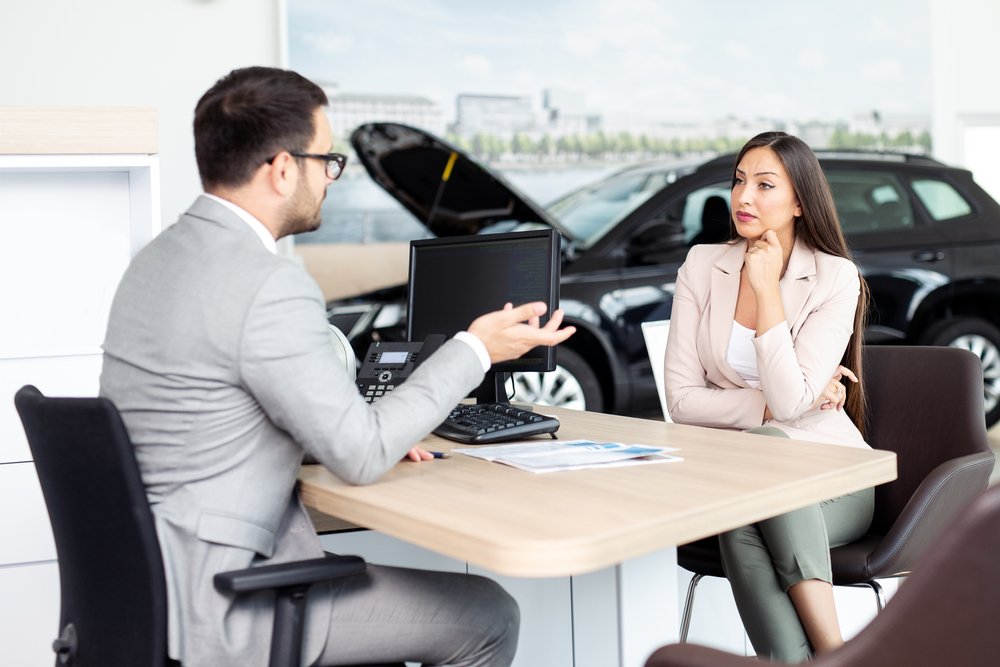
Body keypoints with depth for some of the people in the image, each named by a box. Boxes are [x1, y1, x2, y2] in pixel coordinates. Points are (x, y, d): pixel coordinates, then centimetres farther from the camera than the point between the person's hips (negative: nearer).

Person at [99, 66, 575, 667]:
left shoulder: (159, 257, 7)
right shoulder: (268, 287, -23)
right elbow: (362, 457, -17)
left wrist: (374, 431, 10)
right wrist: (477, 348, -8)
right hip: (210, 609, -9)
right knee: (487, 617, 0)